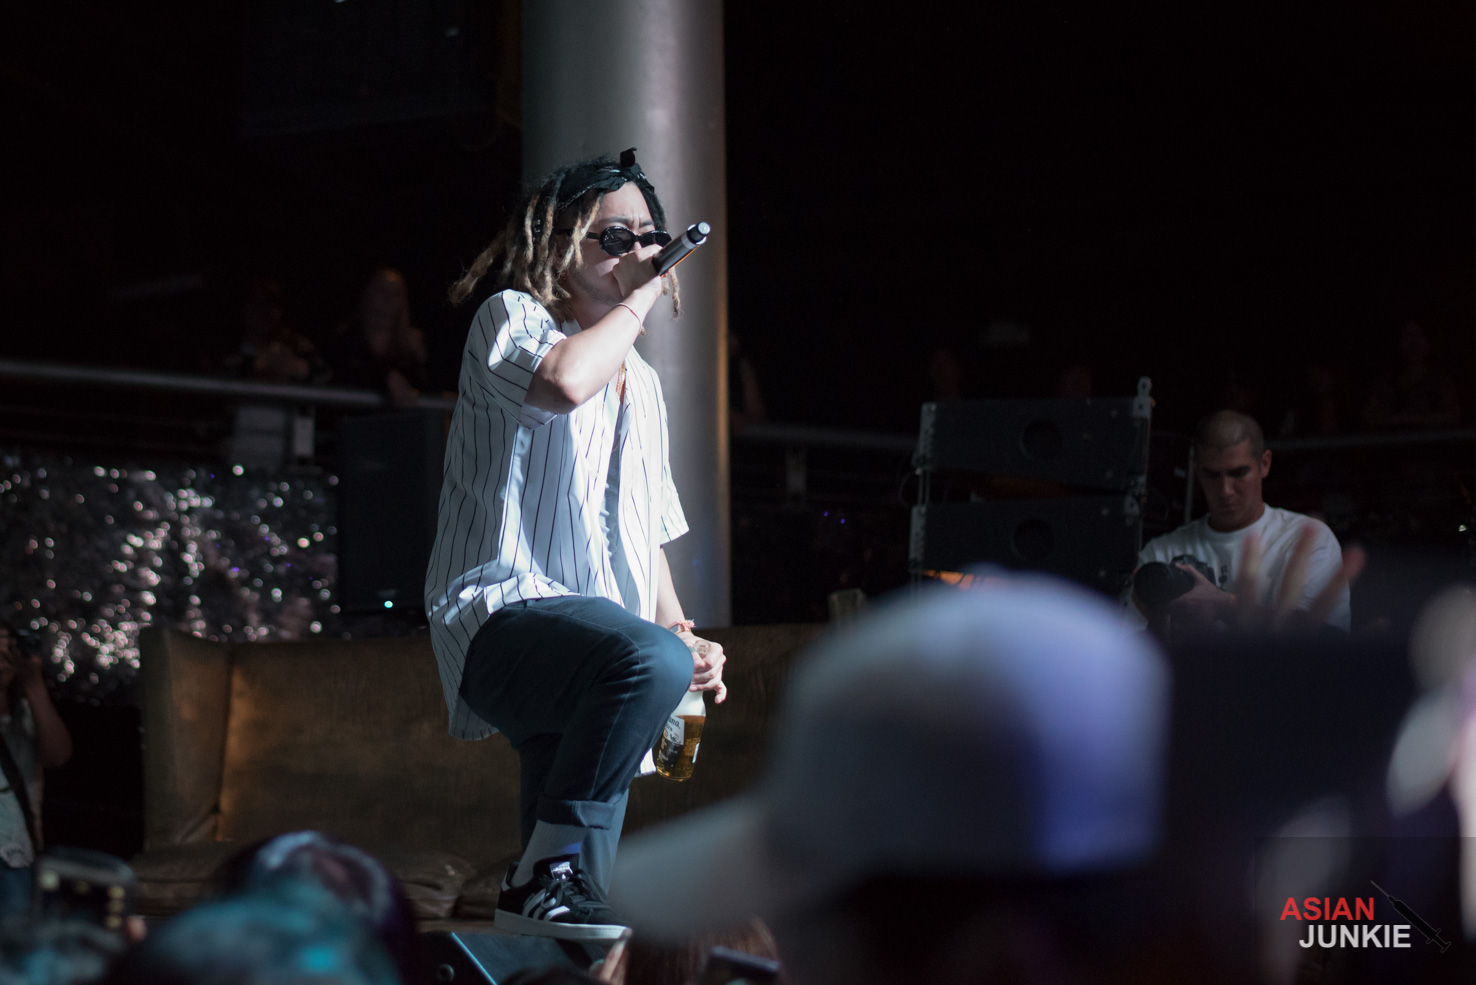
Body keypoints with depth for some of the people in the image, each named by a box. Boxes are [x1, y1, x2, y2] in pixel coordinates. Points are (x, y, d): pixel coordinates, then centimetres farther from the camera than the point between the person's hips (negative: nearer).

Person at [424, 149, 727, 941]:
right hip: (504, 612, -8)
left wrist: (681, 632, 11)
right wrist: (639, 300, -6)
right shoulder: (510, 317, 4)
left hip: (595, 632, 9)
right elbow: (560, 383, -22)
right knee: (653, 662, -35)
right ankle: (544, 875, -25)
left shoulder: (641, 382, 26)